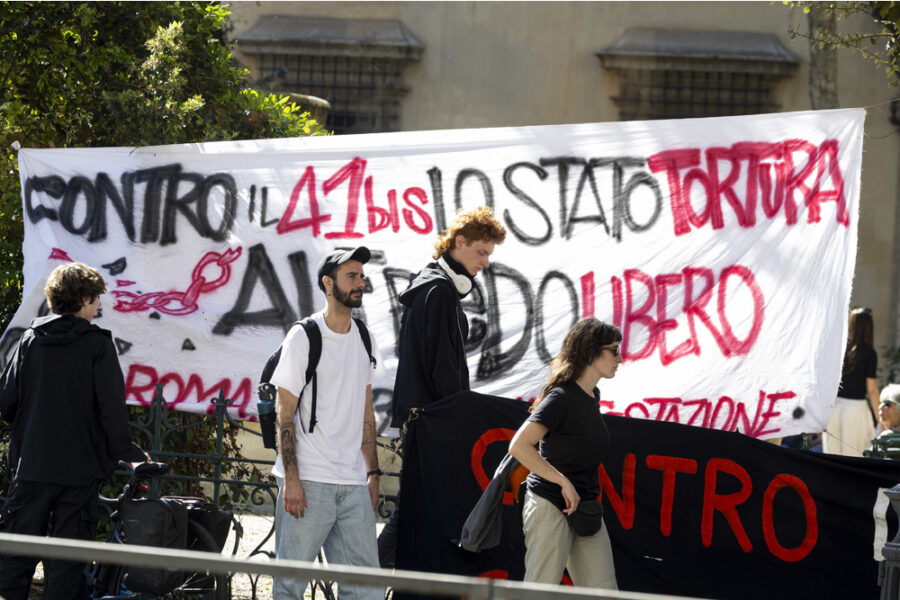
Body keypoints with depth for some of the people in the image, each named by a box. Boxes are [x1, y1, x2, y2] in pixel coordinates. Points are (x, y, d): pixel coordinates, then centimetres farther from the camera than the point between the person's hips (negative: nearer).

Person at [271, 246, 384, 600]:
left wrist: (372, 472, 14)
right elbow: (284, 412, -7)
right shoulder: (303, 338, -4)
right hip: (308, 480, -6)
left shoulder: (364, 341, 14)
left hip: (353, 483, 6)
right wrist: (291, 478, -14)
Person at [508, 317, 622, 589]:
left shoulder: (592, 396, 11)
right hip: (550, 506, -8)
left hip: (585, 511, 8)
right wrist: (564, 483, -24)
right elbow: (519, 446, -26)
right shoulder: (561, 398, -16)